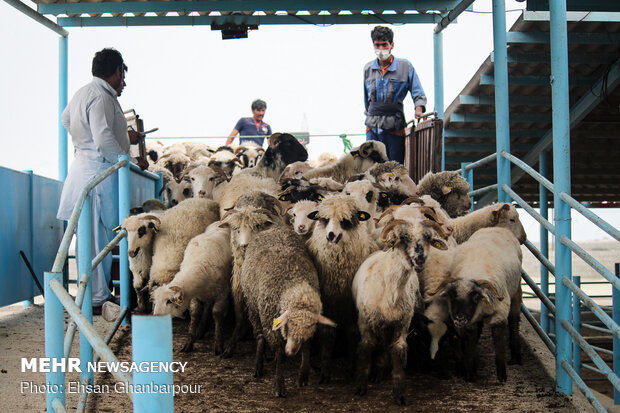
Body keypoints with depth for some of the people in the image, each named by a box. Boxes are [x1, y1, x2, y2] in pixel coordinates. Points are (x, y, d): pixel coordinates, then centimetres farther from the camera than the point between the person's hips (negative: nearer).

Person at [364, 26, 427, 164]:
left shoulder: (405, 66, 1)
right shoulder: (368, 68, 12)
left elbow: (418, 93, 2)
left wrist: (419, 108, -16)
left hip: (395, 126, -3)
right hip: (373, 126, 3)